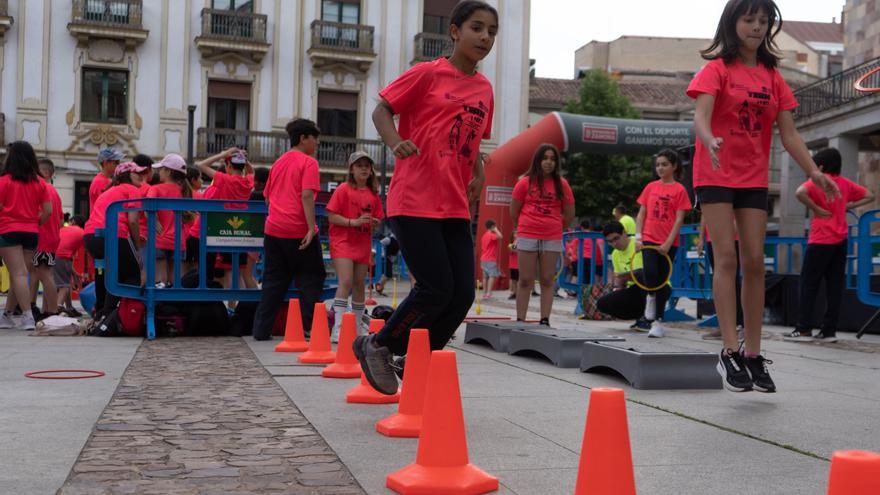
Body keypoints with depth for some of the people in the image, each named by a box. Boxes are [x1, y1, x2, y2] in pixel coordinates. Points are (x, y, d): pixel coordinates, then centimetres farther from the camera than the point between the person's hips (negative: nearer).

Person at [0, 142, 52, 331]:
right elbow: (48, 211, 2)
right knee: (17, 274, 12)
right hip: (32, 233, 4)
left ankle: (27, 316, -16)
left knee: (18, 273, -8)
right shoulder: (40, 182, 5)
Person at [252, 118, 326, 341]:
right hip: (298, 231, -7)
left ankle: (261, 329, 8)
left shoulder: (278, 162, 17)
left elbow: (267, 196, 23)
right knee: (310, 279, 5)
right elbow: (307, 195, -17)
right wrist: (311, 228, -20)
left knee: (273, 281, 11)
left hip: (273, 229, 7)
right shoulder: (308, 162, -5)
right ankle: (308, 328, 2)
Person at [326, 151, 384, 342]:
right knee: (345, 282, -17)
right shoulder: (344, 189, -5)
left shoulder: (373, 194, 8)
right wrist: (354, 222, -20)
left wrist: (374, 222, -7)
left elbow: (378, 220, 16)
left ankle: (358, 326, 24)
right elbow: (331, 217, -10)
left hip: (363, 245, 5)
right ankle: (338, 327, -18)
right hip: (342, 242, -5)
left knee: (359, 284, 11)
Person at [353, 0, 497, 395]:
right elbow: (381, 110, 0)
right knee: (437, 289, -11)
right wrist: (396, 143, -21)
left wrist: (478, 175, 5)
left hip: (455, 207, 7)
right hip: (414, 202, -6)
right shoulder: (428, 74, -3)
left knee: (462, 294, 0)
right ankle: (376, 346, 13)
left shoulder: (484, 89, 14)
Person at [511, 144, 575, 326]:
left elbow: (569, 214, 11)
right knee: (525, 281, 0)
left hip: (552, 239, 1)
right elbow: (514, 212, 8)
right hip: (527, 237, -1)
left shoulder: (562, 184, 5)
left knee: (548, 281, 2)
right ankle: (520, 321, 3)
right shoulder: (525, 183, 1)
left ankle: (545, 321, 4)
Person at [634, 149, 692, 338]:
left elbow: (679, 218, -5)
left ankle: (657, 322, 10)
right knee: (650, 273, -20)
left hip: (668, 243, -2)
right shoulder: (650, 187, 9)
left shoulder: (679, 190, -1)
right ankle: (652, 296, 13)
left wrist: (668, 242, -13)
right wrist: (638, 236, -1)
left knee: (662, 280, 2)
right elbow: (641, 213, 11)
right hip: (649, 240, 2)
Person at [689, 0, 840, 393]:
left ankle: (753, 354, 6)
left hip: (754, 179, 5)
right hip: (715, 174, -4)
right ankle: (730, 352, -13)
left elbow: (788, 133, 8)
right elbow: (700, 116, -18)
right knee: (727, 258, -12)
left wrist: (814, 173, -3)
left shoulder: (772, 76, 10)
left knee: (755, 262, 1)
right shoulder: (717, 68, -3)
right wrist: (709, 141, -40)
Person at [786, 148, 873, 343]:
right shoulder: (845, 183, 9)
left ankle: (804, 329, -2)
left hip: (821, 240, -6)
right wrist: (847, 206, 8)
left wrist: (816, 209, -16)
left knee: (808, 284, 0)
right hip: (840, 240, 6)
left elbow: (800, 193, -28)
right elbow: (869, 196, 17)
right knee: (835, 286, 6)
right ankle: (829, 330, 7)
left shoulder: (817, 181, -8)